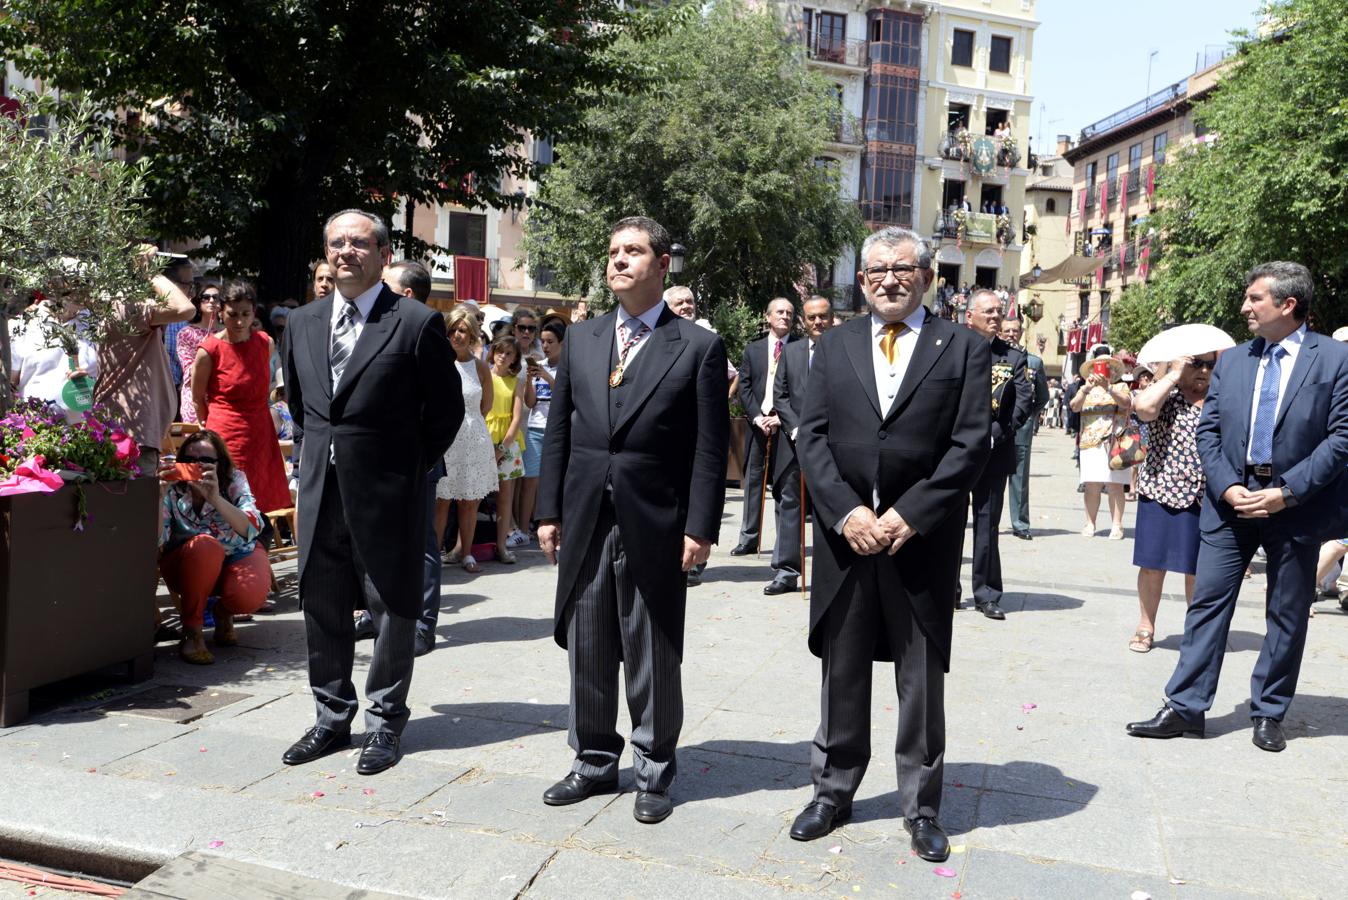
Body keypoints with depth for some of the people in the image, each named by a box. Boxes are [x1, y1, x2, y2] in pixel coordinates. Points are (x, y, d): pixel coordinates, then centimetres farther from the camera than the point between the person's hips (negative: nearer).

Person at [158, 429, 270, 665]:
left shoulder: (234, 480, -15)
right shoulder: (172, 488, -16)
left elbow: (252, 529, -31)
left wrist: (215, 499, -44)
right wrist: (160, 493, -39)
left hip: (237, 557, 1)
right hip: (186, 565, 0)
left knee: (249, 596, -33)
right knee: (205, 546, -36)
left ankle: (223, 613, 9)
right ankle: (191, 632, -17)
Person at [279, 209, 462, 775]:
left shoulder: (418, 323, -8)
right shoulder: (302, 323, 10)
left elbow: (446, 409, -3)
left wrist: (411, 466, -2)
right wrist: (314, 453, 13)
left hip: (387, 493, -5)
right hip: (320, 489, 6)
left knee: (392, 609, 5)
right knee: (321, 608, 13)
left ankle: (385, 723, 20)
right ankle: (332, 718, 29)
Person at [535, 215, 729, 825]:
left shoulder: (698, 348, -3)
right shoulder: (580, 340, 9)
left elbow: (710, 448, -6)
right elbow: (558, 431, 10)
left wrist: (700, 528, -11)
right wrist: (549, 511, 6)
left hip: (656, 527, -4)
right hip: (585, 522, 4)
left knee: (653, 660, 8)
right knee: (587, 651, 14)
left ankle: (653, 774, 25)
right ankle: (594, 763, 31)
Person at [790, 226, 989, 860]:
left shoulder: (963, 349, 3)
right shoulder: (833, 346, 9)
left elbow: (971, 444, -6)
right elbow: (811, 437, 2)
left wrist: (909, 515, -14)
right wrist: (845, 512, -11)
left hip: (922, 540, -2)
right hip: (844, 534, 2)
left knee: (922, 682, 9)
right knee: (841, 676, 13)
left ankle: (921, 808, 25)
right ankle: (832, 793, 29)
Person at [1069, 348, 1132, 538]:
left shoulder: (1121, 386, 12)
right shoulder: (1087, 389, 17)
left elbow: (1126, 403, -8)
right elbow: (1074, 407, 1)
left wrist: (1107, 387, -21)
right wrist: (1086, 388, -14)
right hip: (1091, 442, 2)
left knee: (1115, 485, -5)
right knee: (1091, 485, -3)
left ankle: (1117, 525, -2)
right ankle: (1090, 524, 4)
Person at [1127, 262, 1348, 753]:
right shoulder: (1231, 361, 9)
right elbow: (1208, 432, 6)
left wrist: (1286, 493, -15)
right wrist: (1228, 488, -8)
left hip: (1296, 505, -3)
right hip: (1231, 502, 3)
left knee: (1287, 615, 8)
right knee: (1208, 602, 2)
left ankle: (1268, 714, 22)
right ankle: (1185, 708, 8)